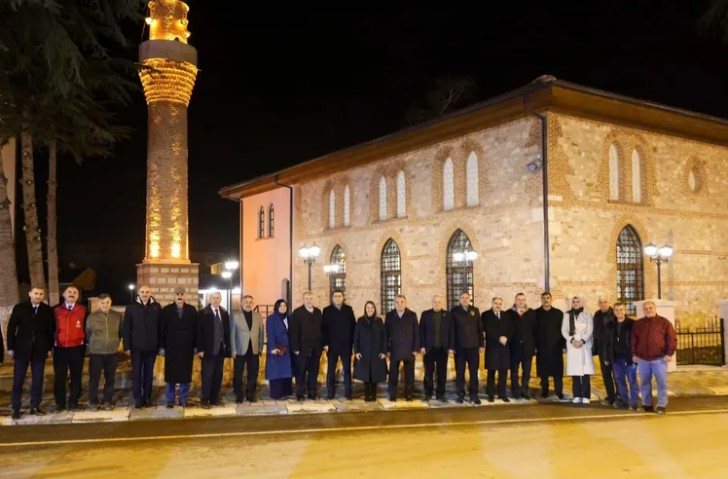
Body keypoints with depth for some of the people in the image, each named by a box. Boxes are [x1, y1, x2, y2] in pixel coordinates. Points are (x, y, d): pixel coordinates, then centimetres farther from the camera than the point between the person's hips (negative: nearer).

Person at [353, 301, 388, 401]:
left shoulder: (379, 321, 4)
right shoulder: (360, 321, 3)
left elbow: (384, 336, 2)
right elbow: (356, 337, 1)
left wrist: (384, 351, -5)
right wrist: (356, 351, -6)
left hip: (376, 352, 0)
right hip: (364, 352, 0)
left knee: (375, 374, 2)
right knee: (365, 374, 1)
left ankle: (373, 395, 11)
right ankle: (367, 395, 7)